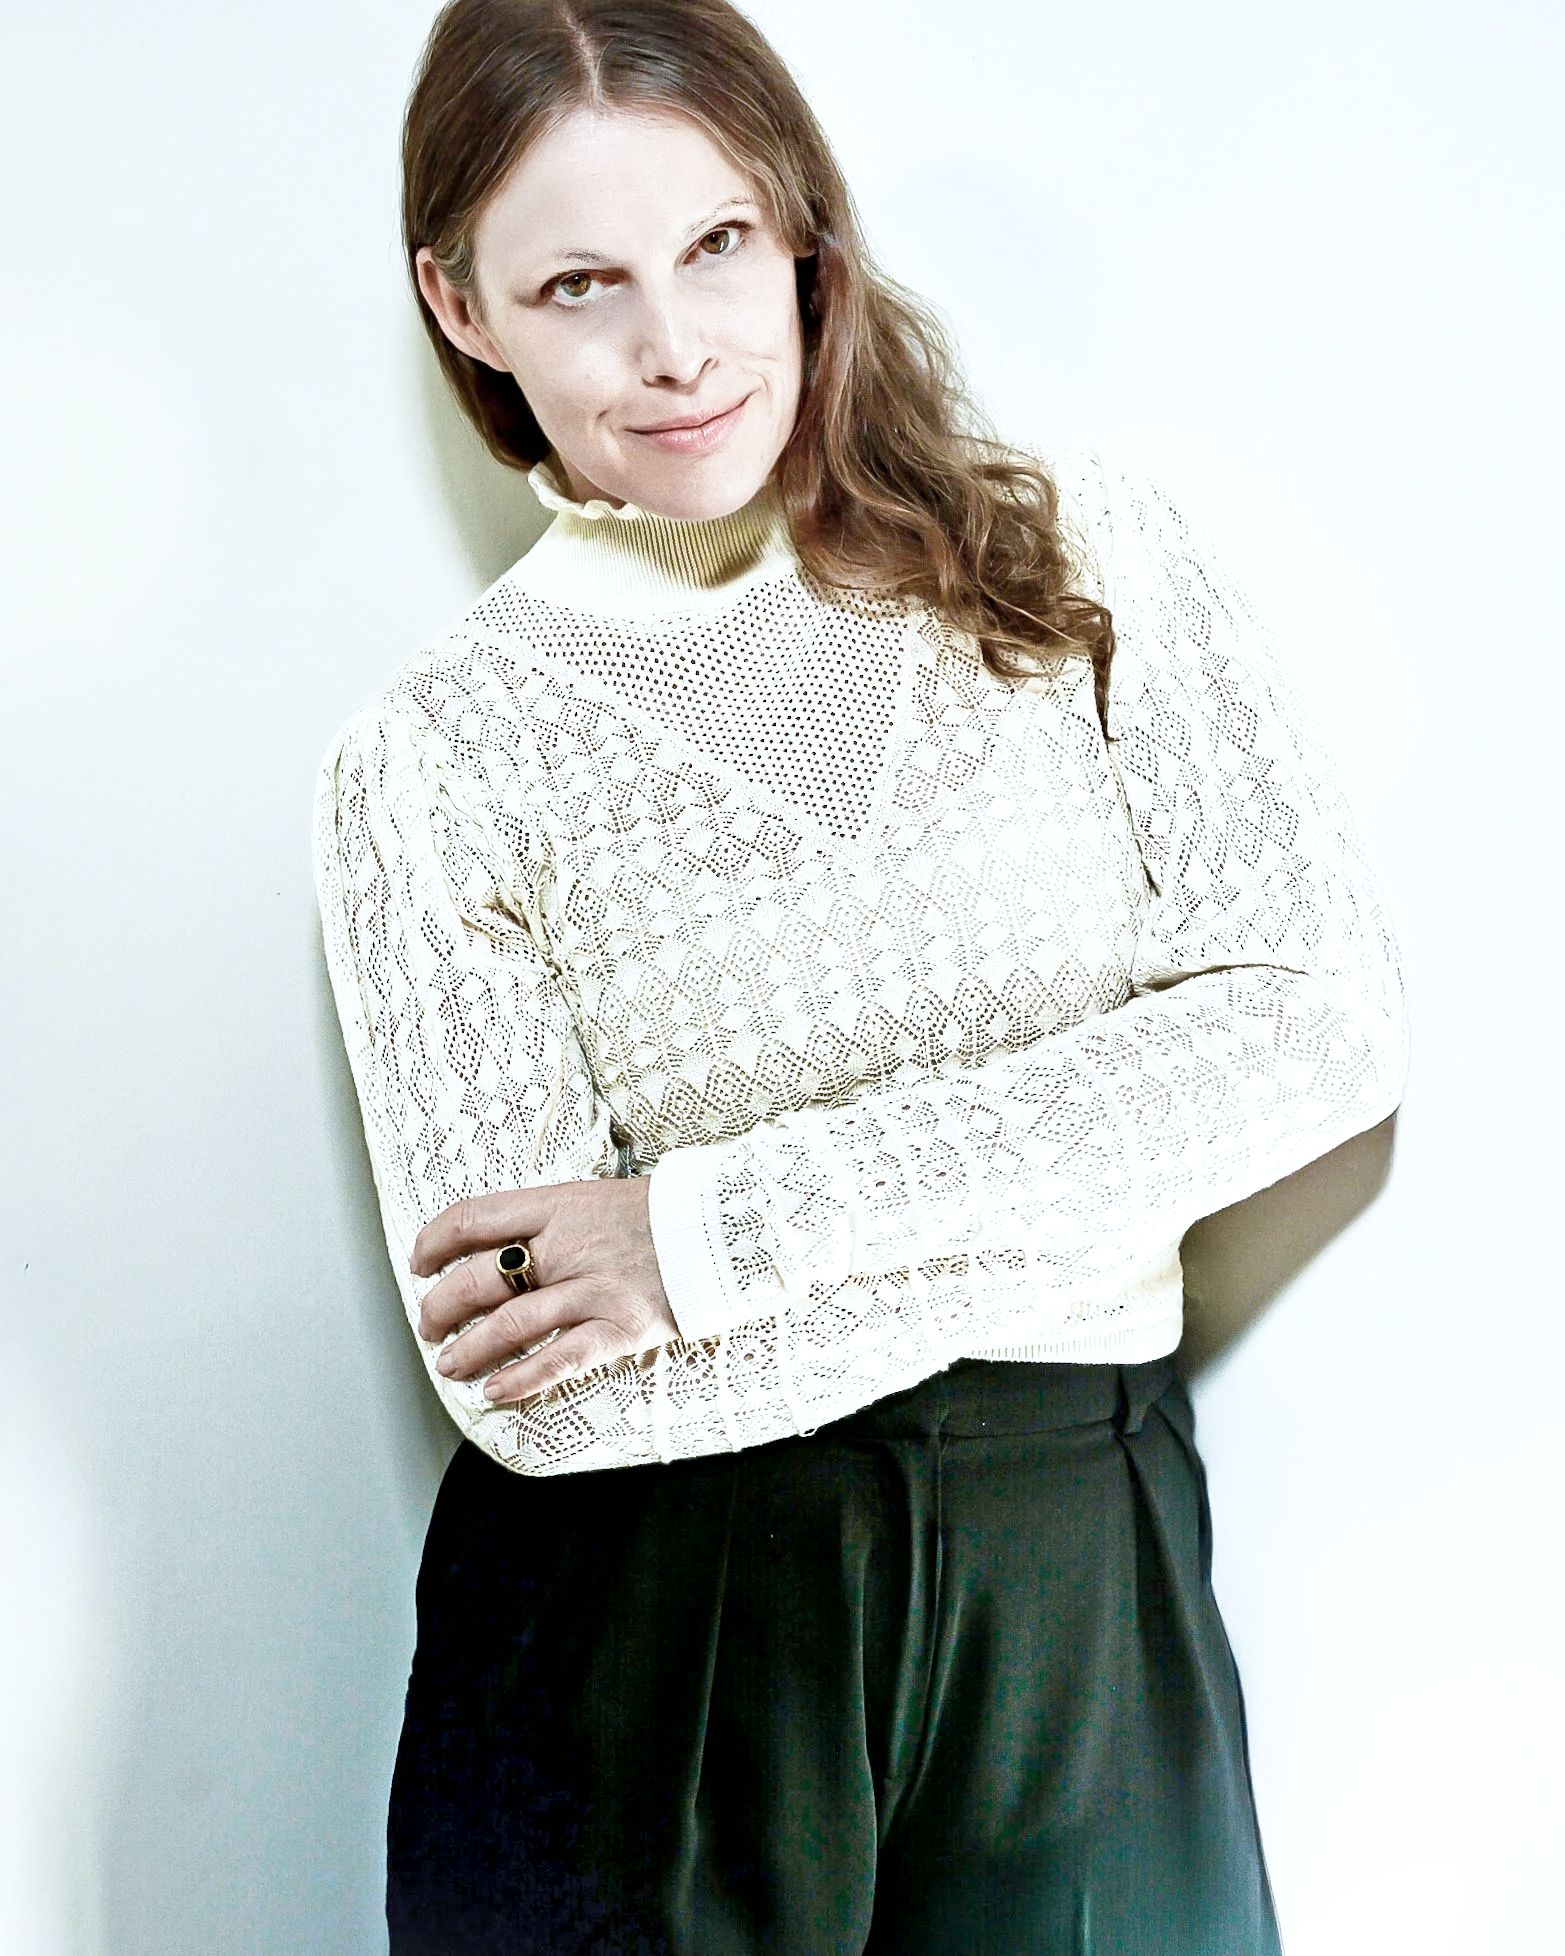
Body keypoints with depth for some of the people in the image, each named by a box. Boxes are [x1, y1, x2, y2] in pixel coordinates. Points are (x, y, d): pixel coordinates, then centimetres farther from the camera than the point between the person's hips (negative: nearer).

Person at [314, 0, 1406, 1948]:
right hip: (647, 1645, -1)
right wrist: (1093, 1182, -15)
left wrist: (720, 1226, -16)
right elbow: (530, 1384, -12)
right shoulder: (434, 763, -7)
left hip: (1086, 1588, 2)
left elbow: (1327, 1021, -11)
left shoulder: (1082, 551, -2)